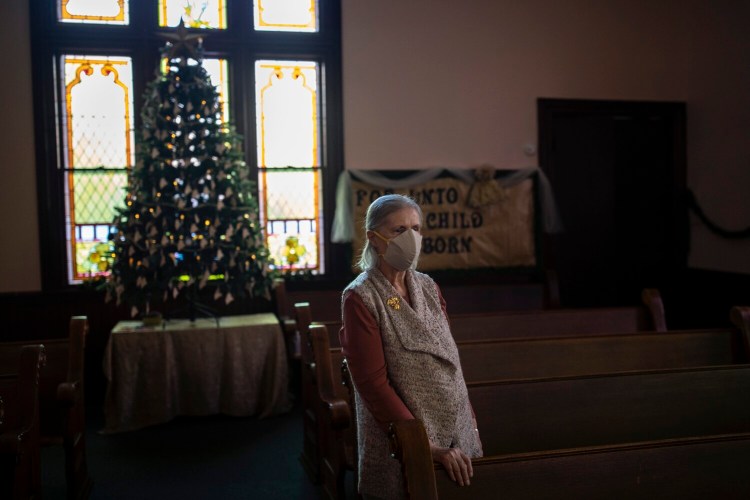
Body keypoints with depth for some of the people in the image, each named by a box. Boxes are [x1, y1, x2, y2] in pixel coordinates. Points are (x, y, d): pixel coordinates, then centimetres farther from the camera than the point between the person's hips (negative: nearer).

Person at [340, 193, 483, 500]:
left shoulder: (428, 287, 5)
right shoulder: (360, 298, -13)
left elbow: (450, 361, 11)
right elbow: (373, 382, -17)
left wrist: (470, 422, 7)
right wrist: (427, 446, -20)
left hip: (457, 433, 6)